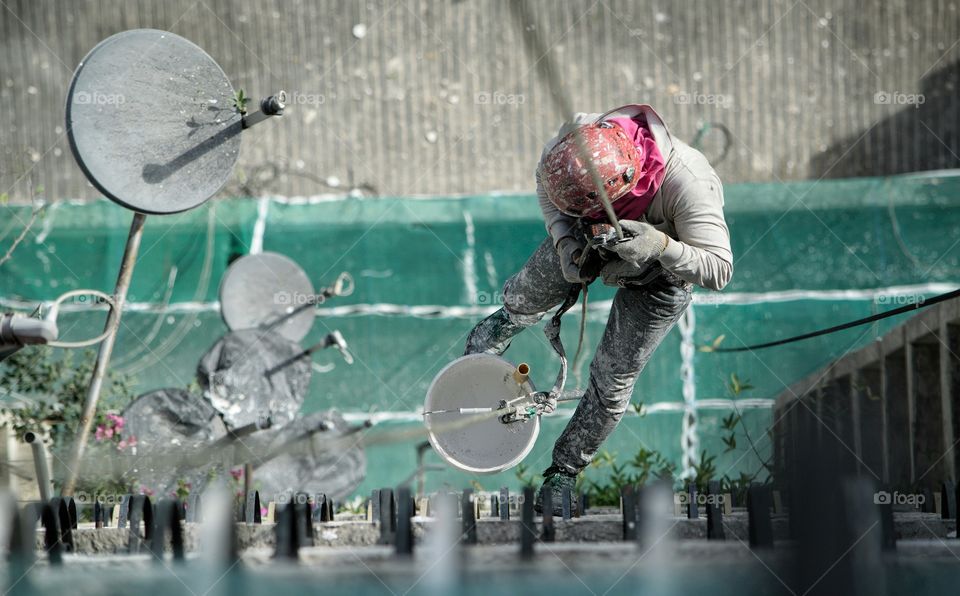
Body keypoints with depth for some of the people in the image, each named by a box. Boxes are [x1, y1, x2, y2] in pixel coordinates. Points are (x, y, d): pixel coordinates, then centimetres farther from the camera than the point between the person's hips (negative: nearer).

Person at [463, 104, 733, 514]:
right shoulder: (581, 133, -37)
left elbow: (718, 270, -39)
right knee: (527, 297, 27)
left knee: (613, 382, 4)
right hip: (589, 238, 3)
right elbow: (546, 178, -12)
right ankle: (505, 324, 65)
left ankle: (565, 469, 28)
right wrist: (566, 242, -27)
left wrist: (660, 246, -55)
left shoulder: (688, 185, -48)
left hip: (658, 277, -3)